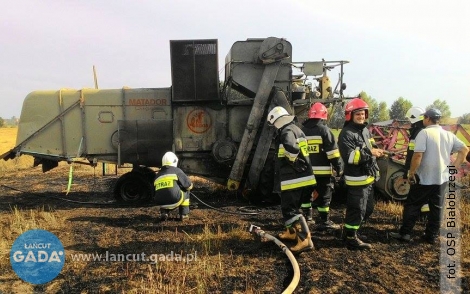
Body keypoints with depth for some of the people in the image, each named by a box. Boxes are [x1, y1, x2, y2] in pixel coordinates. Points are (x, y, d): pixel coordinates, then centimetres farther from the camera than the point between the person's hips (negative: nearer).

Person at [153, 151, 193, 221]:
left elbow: (155, 196, 28)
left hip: (161, 203, 5)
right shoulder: (177, 171, 6)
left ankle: (164, 212, 10)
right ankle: (184, 214, 20)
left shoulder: (157, 175, 21)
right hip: (174, 201, -4)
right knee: (186, 190, 25)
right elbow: (189, 186, 9)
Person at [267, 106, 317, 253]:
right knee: (292, 206, 24)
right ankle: (292, 232, 38)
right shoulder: (296, 129, 16)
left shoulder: (287, 131, -16)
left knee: (289, 209, -6)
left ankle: (305, 239, -11)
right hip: (301, 177, 10)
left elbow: (292, 148, -36)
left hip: (293, 179, -10)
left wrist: (293, 161, -19)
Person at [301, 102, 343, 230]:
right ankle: (324, 221, 6)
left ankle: (306, 216, 25)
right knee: (324, 195, 2)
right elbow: (332, 150, -11)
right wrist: (338, 167, -6)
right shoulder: (324, 130, -7)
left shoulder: (302, 130, 10)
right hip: (322, 170, -5)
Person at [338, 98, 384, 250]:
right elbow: (350, 156, -25)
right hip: (356, 179, -10)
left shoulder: (366, 130, 15)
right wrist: (370, 153, -24)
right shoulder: (347, 134, -15)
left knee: (368, 209, 19)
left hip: (368, 178, 10)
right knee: (357, 210, -3)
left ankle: (349, 229, 33)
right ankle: (351, 238, 12)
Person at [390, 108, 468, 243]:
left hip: (424, 178, -5)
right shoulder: (449, 135, 7)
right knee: (436, 208, 13)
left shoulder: (424, 133, -13)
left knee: (412, 206, 5)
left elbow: (418, 155, -21)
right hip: (442, 178, 6)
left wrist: (411, 172, -12)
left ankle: (405, 233, 8)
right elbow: (464, 150, 11)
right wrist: (454, 167, 9)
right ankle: (432, 236, 19)